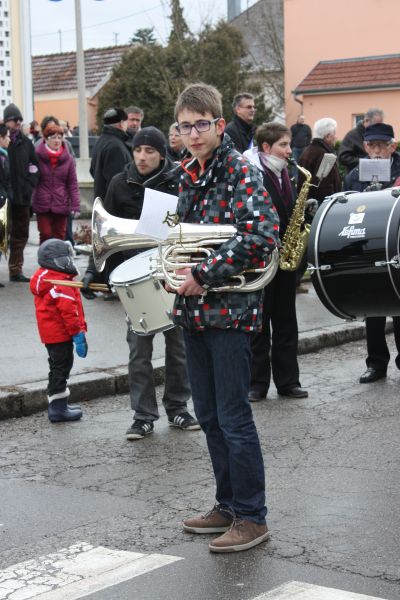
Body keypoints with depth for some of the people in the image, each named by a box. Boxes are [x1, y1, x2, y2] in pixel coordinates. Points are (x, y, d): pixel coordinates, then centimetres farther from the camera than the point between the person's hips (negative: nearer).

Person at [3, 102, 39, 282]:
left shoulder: (26, 143, 11)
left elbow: (34, 166, 17)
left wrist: (30, 184, 4)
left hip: (22, 195, 5)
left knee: (20, 234, 11)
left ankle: (16, 270, 19)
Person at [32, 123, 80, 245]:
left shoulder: (68, 159, 4)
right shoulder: (37, 156, -1)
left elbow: (73, 183, 4)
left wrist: (75, 205, -3)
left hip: (61, 205, 2)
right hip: (42, 205, -2)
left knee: (60, 236, 5)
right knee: (45, 235, -3)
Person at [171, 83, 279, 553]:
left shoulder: (240, 171, -12)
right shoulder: (187, 175, 12)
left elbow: (261, 236, -24)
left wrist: (203, 275, -22)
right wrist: (175, 266, 5)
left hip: (228, 310, -8)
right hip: (192, 310, 8)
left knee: (233, 419, -2)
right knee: (208, 417, 15)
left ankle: (251, 518, 9)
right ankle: (228, 505, 27)